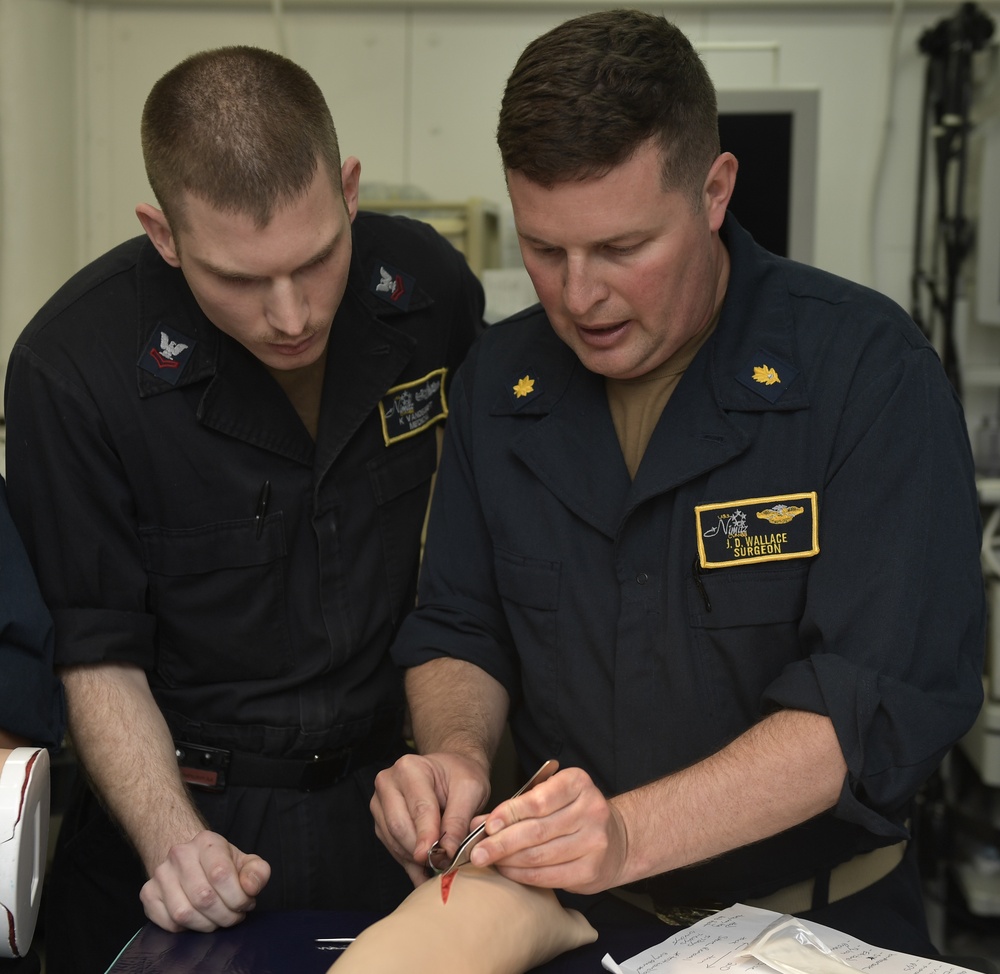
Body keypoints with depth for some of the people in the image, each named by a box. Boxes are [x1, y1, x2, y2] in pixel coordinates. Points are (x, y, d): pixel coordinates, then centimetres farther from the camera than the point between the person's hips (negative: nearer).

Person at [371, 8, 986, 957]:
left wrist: (631, 834, -29)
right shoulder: (497, 380, 2)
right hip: (574, 916, 3)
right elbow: (457, 628, 10)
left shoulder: (869, 370, -12)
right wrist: (455, 753, -12)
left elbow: (891, 692, -19)